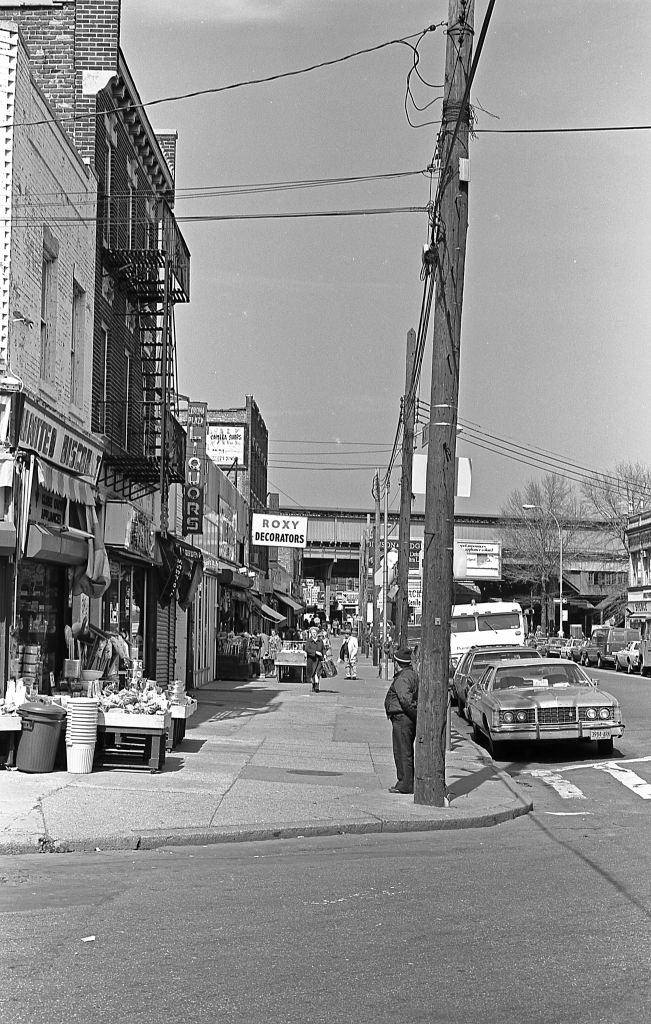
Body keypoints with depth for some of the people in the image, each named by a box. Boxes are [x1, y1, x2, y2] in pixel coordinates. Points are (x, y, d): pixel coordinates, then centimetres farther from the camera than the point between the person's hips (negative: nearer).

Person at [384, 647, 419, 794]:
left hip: (402, 718, -10)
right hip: (410, 718, 10)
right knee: (407, 752, 16)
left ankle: (405, 785, -2)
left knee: (402, 752, -5)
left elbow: (405, 699, -28)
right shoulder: (412, 675, 15)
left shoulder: (402, 678, -17)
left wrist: (415, 714, -21)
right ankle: (408, 782, 23)